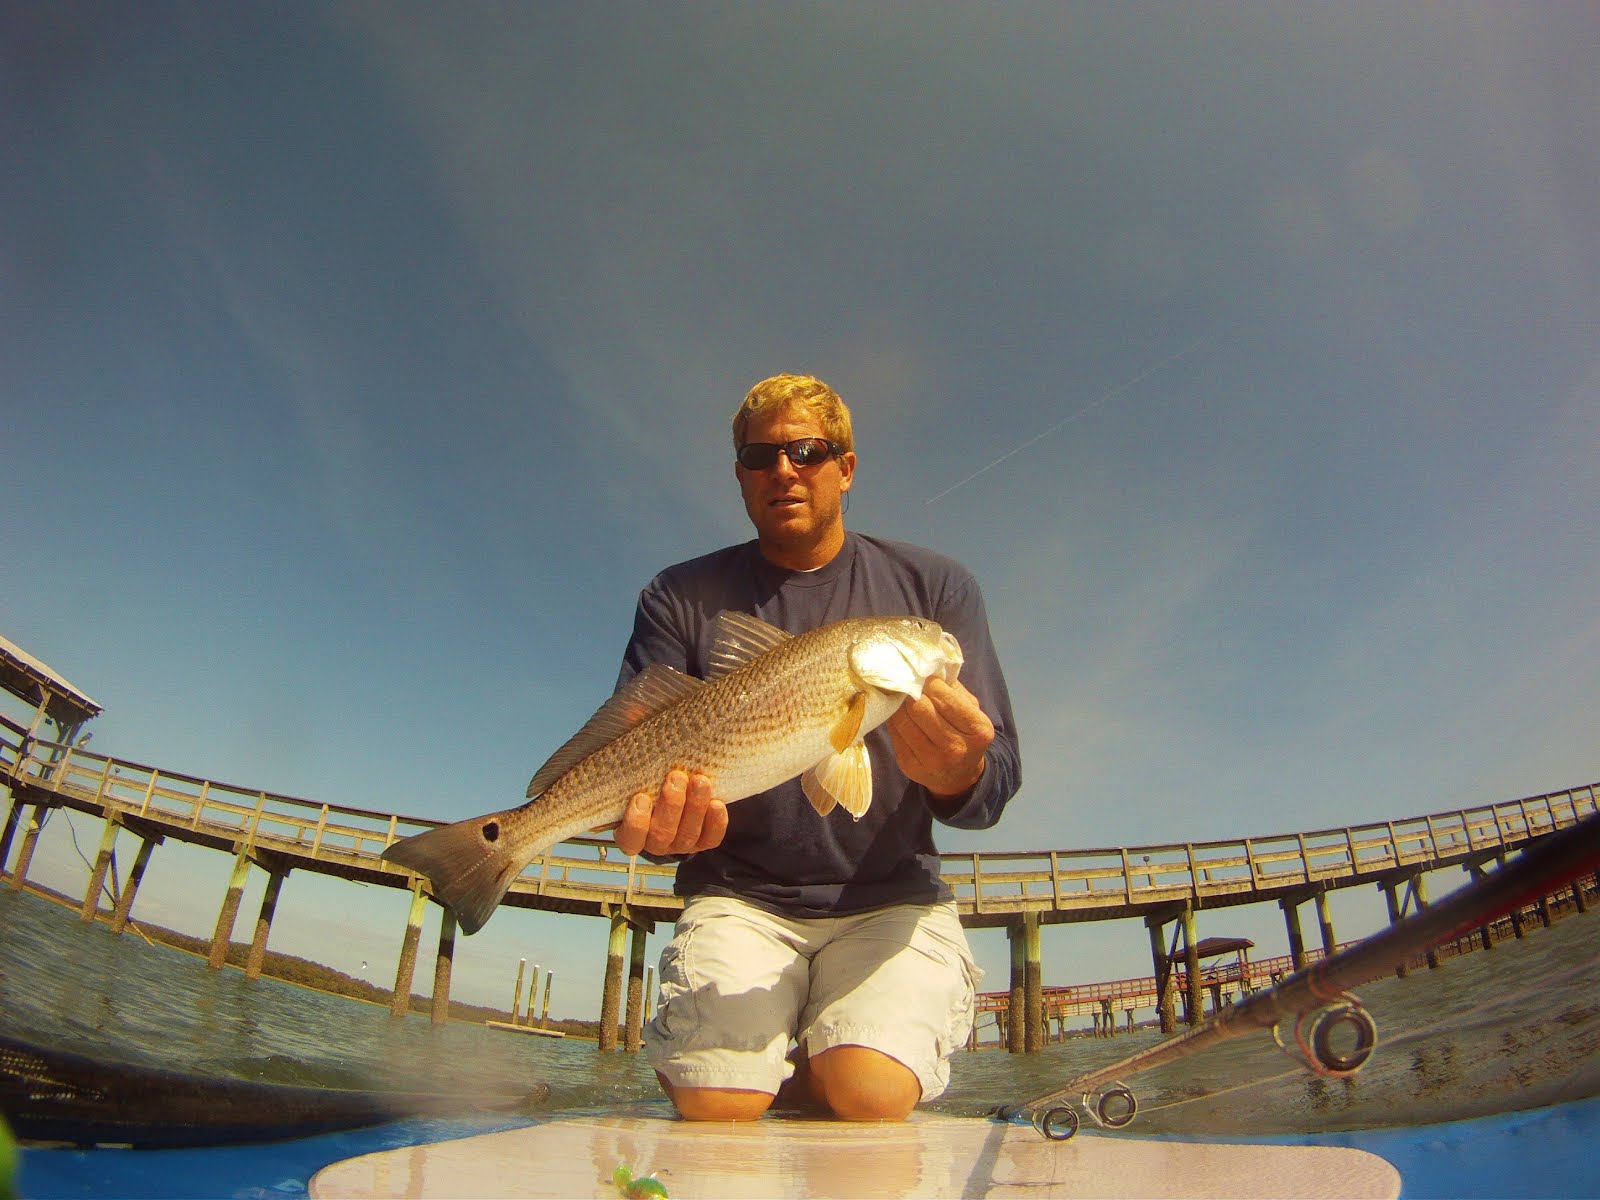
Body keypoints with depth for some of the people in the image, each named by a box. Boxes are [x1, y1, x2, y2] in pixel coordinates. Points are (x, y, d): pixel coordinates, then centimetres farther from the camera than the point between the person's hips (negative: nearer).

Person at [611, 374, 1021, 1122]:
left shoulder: (934, 587, 4)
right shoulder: (681, 599, 4)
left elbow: (995, 783, -2)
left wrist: (956, 775, -27)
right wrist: (655, 820, -28)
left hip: (891, 898, 1)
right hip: (738, 897, 0)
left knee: (869, 1097, -24)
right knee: (714, 1113, -21)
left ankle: (813, 1075, 11)